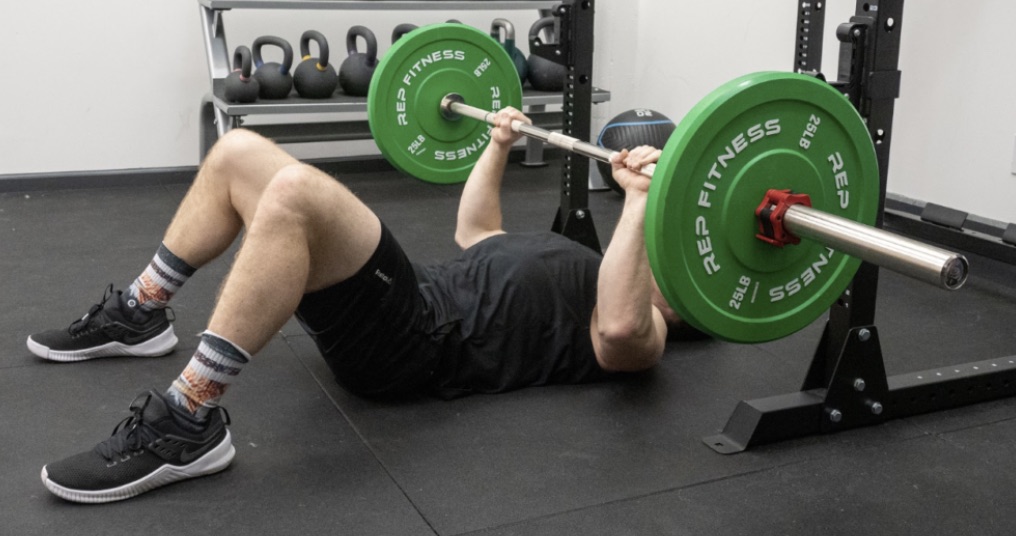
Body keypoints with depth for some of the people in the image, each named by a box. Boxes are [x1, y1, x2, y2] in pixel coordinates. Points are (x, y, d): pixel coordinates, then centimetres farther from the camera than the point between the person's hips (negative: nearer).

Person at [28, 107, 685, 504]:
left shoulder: (641, 334, 3)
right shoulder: (572, 266, 30)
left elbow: (620, 325, -24)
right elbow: (475, 232, 40)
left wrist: (642, 201, -23)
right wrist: (498, 147, 39)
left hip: (420, 342, -9)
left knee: (294, 193, -36)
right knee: (238, 153, 5)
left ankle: (187, 424, -30)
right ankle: (138, 315, 15)